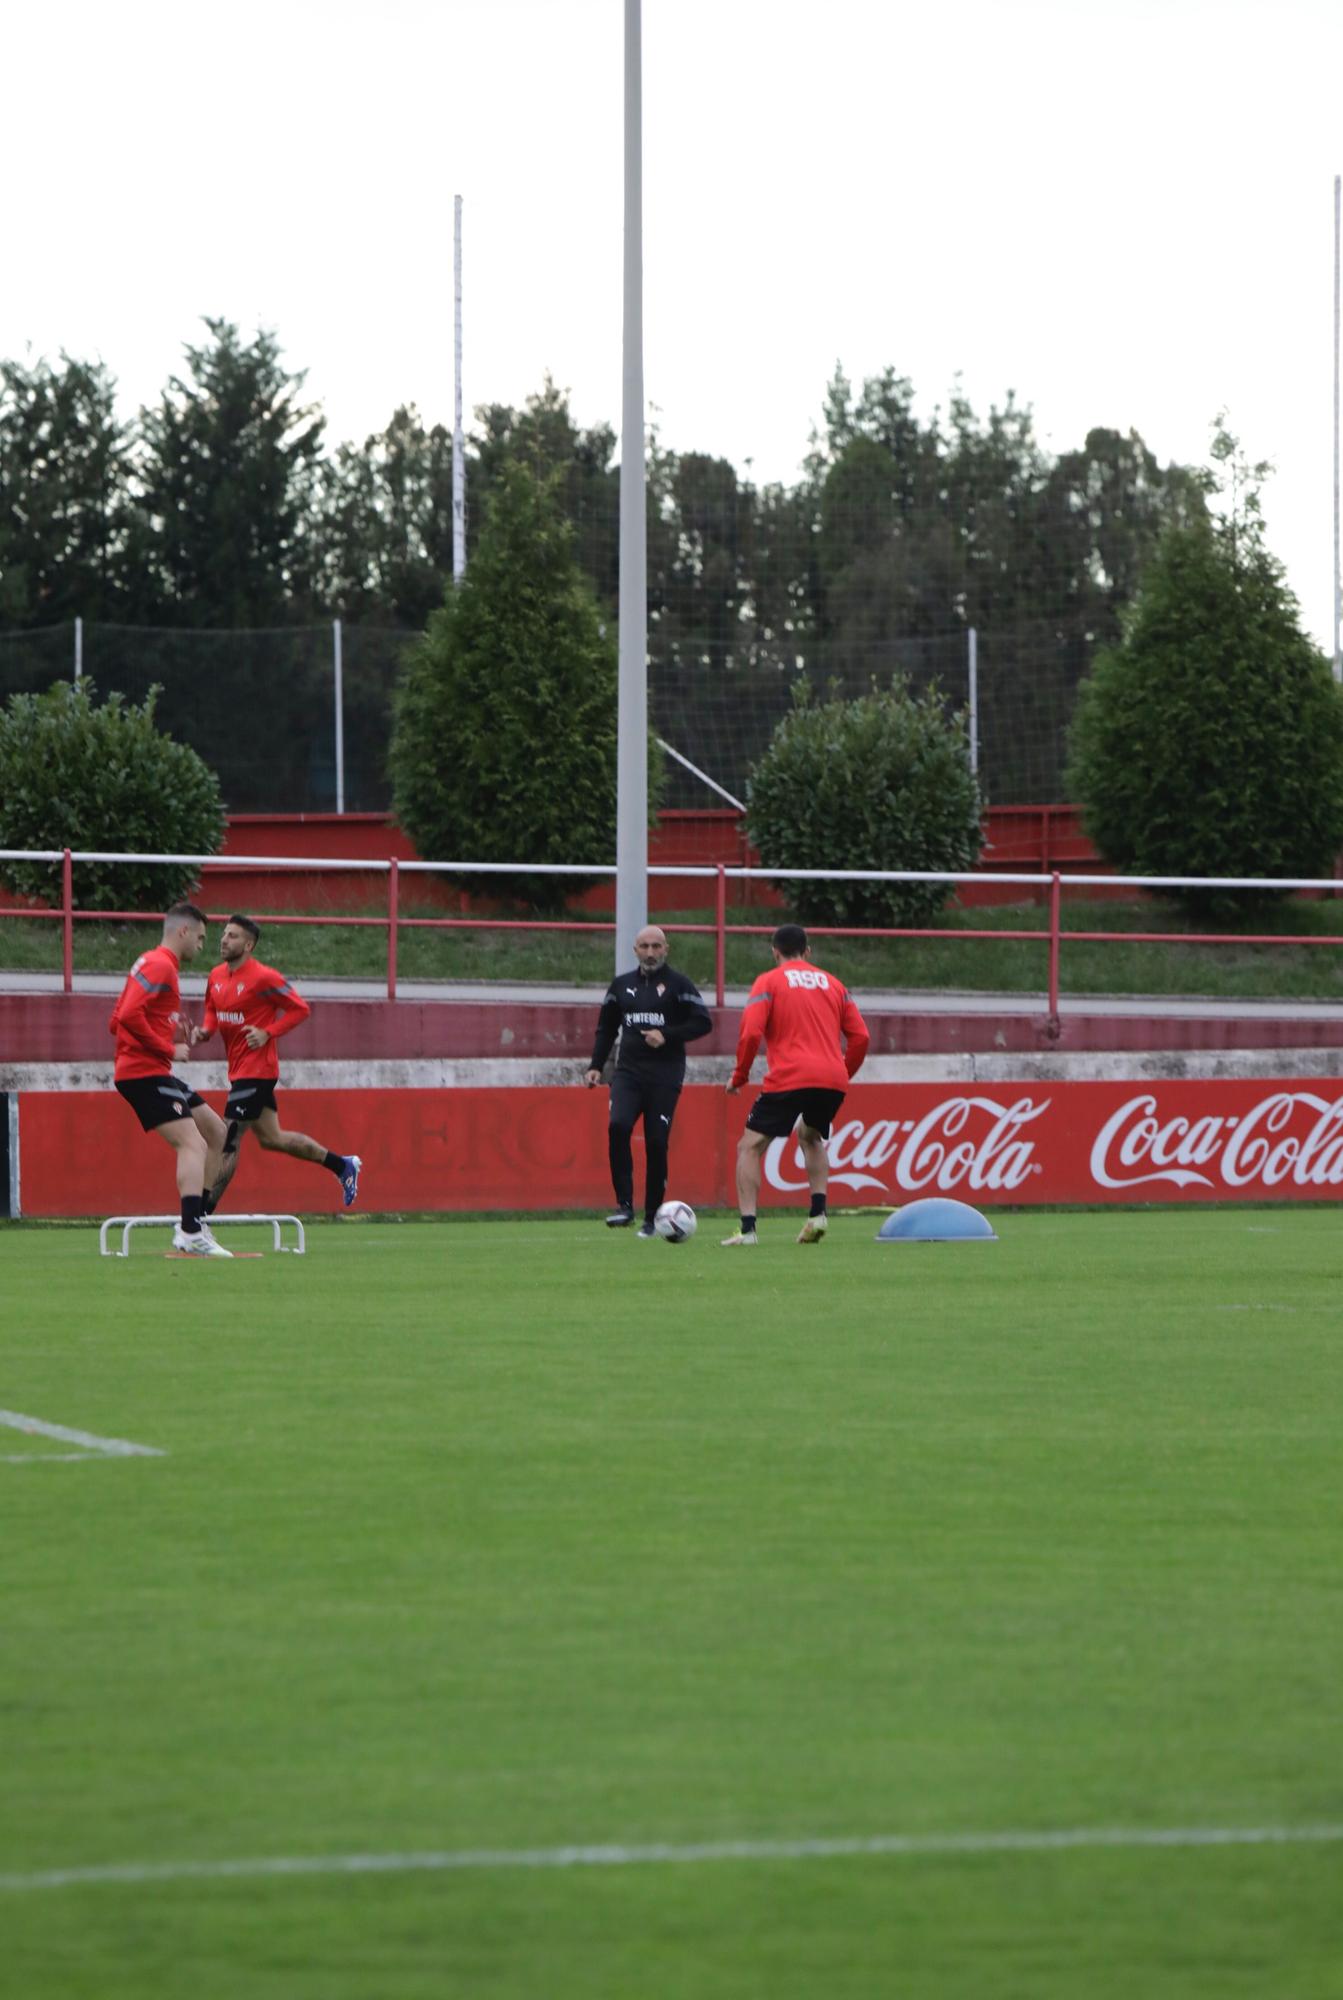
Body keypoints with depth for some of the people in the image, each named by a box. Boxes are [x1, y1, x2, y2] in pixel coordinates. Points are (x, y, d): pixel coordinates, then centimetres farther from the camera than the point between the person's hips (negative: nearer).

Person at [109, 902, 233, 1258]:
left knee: (216, 1132, 15)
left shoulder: (151, 963, 20)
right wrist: (168, 1050, -17)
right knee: (193, 1144, -19)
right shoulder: (160, 966, -12)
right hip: (145, 1072, -11)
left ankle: (195, 1220, 13)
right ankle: (191, 1233, -28)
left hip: (153, 1073, 11)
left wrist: (173, 1035, 12)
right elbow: (129, 1016, -24)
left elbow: (117, 1023, 21)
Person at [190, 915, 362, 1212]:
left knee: (228, 1143, -9)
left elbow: (300, 1008, -11)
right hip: (239, 1072, 9)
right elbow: (213, 1012, 22)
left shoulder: (263, 978, -16)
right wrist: (205, 1030, 1)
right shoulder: (216, 976, 8)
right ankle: (343, 1165, 31)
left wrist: (268, 1033, -20)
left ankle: (202, 1212, -6)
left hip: (255, 1071, -9)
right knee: (271, 1138, 17)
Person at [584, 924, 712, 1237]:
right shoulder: (621, 985, 13)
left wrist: (667, 1035, -16)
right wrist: (596, 1065, 10)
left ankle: (651, 1218, 6)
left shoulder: (678, 984, 1)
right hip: (628, 1071, 3)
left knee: (657, 1143, -5)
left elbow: (702, 1023, -4)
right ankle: (624, 1204, -18)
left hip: (665, 1076, -3)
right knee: (618, 1126, -22)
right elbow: (606, 1028, 21)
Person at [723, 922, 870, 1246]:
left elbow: (750, 1034, -7)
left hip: (788, 1079, -5)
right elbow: (860, 1036, 13)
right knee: (811, 1137, 31)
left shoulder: (769, 982, 5)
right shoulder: (832, 983, 18)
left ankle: (748, 1228, -10)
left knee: (750, 1147, 4)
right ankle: (818, 1212, 13)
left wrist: (738, 1077, 5)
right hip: (833, 1080, 5)